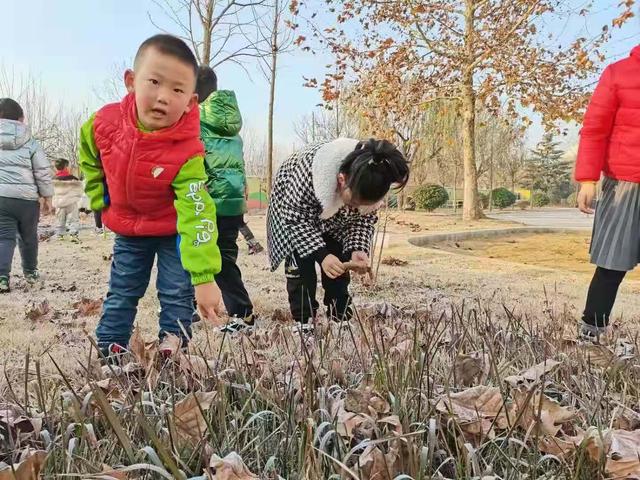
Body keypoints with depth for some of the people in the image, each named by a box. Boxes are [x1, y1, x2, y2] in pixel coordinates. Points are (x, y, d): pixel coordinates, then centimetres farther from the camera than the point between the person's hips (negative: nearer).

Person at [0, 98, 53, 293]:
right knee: (28, 237, 17)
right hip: (27, 198, 0)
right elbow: (43, 172, 0)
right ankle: (30, 272, 32)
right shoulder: (30, 142, 2)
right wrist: (47, 197, 10)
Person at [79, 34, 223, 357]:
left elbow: (197, 214, -39)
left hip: (173, 233, -4)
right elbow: (88, 155, 4)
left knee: (177, 297, 2)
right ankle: (108, 352, 28)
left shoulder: (187, 153, -35)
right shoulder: (106, 122, -22)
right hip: (128, 230, 4)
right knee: (121, 295, 14)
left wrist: (204, 277, -45)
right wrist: (101, 200, 1)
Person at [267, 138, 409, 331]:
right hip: (294, 207, -3)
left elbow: (365, 219, -14)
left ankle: (340, 320, 10)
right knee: (301, 265, -12)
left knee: (339, 267, -2)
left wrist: (357, 249, -31)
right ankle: (304, 322, 0)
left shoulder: (368, 188, -32)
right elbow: (295, 219, -32)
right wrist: (321, 254, -42)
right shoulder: (307, 173, -45)